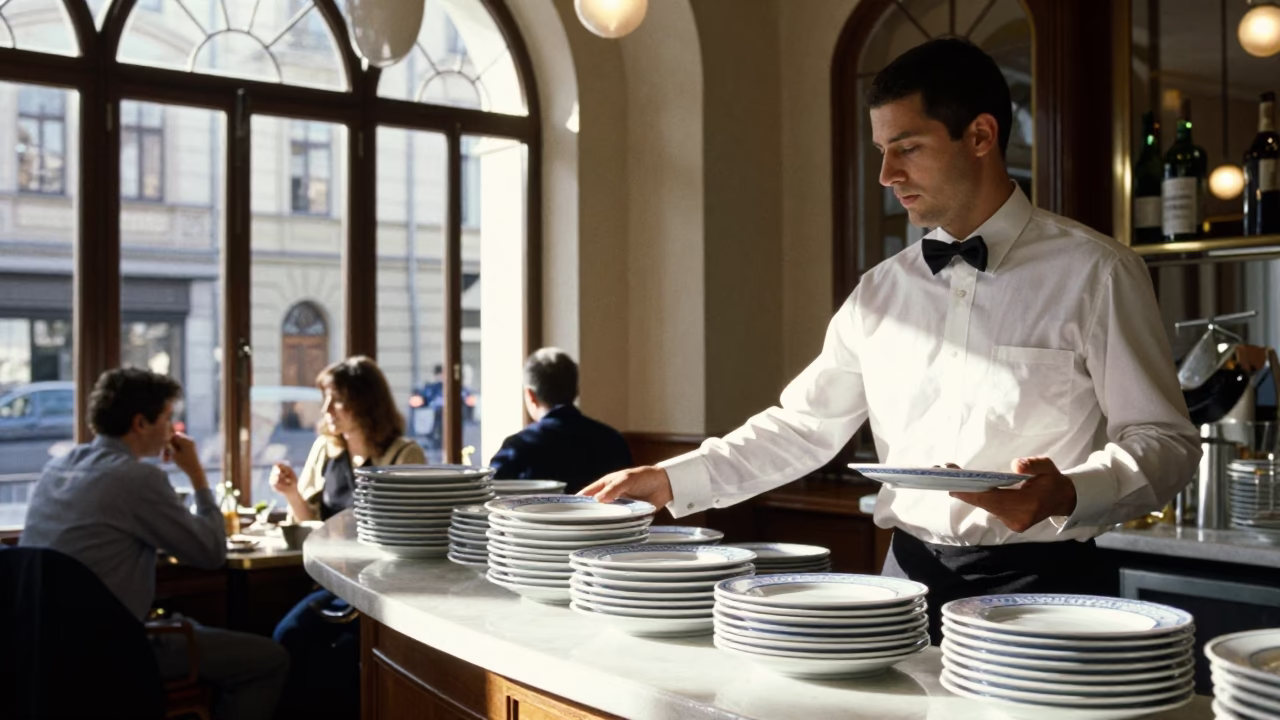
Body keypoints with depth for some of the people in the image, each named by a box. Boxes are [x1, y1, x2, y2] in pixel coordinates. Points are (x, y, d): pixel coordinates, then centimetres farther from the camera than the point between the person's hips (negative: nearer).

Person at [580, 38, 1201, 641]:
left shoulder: (1093, 273, -6)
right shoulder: (883, 290, 8)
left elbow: (1164, 440, -6)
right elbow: (803, 426, 10)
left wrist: (1066, 493, -25)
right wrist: (672, 480, 1)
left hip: (1041, 582, -3)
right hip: (909, 578, 4)